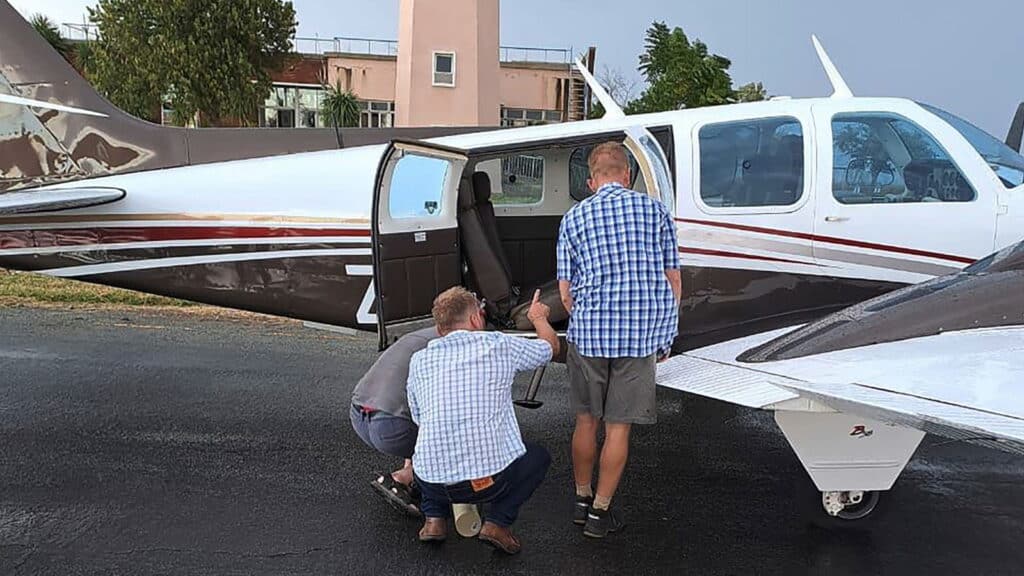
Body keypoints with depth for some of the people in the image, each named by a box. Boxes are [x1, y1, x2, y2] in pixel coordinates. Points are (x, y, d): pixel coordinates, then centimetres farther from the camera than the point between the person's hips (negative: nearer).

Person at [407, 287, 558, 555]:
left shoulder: (420, 360, 8)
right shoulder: (499, 345, -1)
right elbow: (551, 346, 18)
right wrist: (539, 317, 38)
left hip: (432, 481, 4)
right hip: (490, 478, -3)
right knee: (538, 456, 26)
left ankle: (434, 519, 17)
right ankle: (497, 522, 7)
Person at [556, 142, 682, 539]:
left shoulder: (574, 217, 6)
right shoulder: (655, 210, 5)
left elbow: (566, 292, 4)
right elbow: (673, 280, 5)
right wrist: (666, 335, 15)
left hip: (588, 334, 1)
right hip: (642, 336, -1)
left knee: (586, 421, 16)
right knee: (618, 427, 8)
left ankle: (582, 500, 31)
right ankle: (600, 512, 17)